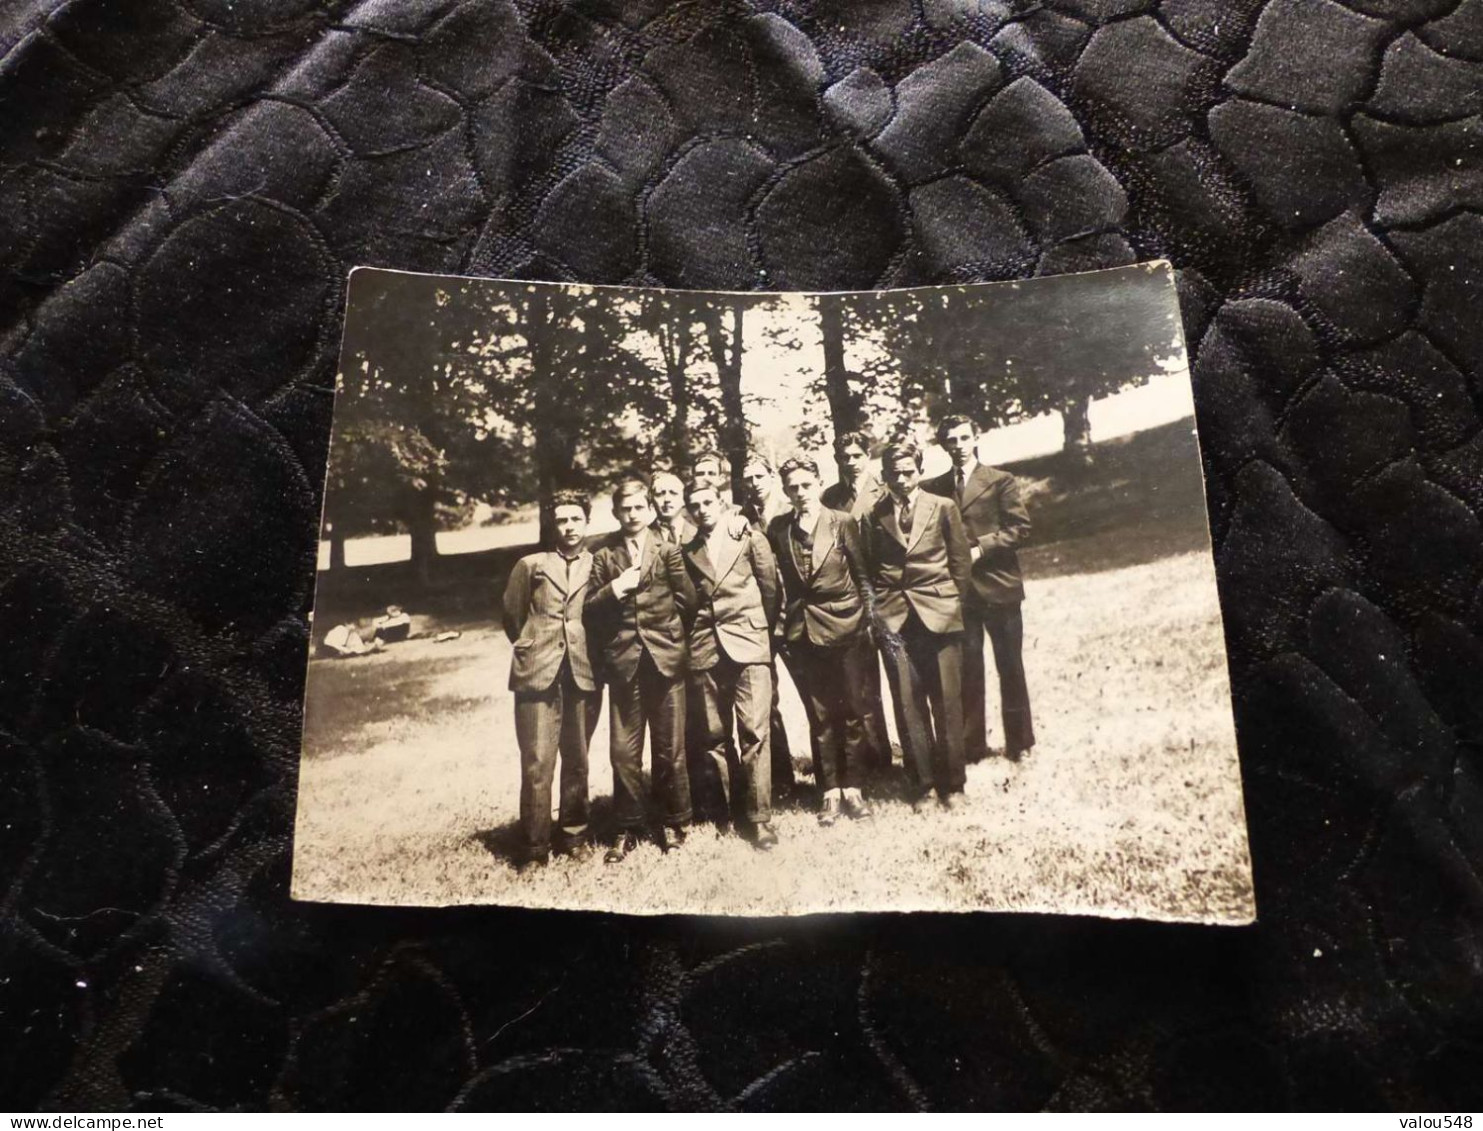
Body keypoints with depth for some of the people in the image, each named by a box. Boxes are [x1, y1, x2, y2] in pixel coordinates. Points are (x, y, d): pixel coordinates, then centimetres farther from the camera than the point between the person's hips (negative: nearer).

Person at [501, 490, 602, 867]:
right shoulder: (530, 565, 9)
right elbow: (512, 616, 15)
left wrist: (596, 654, 7)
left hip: (583, 674, 1)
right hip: (538, 673, -1)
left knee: (577, 760, 9)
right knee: (536, 763, -4)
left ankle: (574, 835, 24)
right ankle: (535, 847, 6)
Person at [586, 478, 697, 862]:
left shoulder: (668, 550, 5)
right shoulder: (604, 556, 8)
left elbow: (688, 601, 4)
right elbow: (590, 609, 3)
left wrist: (664, 628, 6)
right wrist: (614, 590, -12)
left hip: (665, 658, -1)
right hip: (622, 663, 1)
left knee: (670, 749, 7)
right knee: (623, 751, 3)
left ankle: (673, 823, 23)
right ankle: (628, 828, 17)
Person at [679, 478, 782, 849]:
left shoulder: (750, 538, 6)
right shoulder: (687, 552, 14)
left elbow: (771, 588, 7)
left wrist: (764, 631, 10)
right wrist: (694, 636, 6)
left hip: (748, 643, -3)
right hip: (705, 649, 3)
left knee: (754, 729, -10)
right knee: (713, 734, 5)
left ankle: (759, 815, -5)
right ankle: (728, 808, 18)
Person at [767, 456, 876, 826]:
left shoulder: (843, 523, -2)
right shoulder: (777, 529, 2)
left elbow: (862, 574, 1)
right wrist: (780, 624, 0)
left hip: (845, 628, -1)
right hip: (803, 633, 1)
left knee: (852, 711, 4)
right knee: (820, 717, 7)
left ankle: (852, 789, 16)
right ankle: (830, 792, 15)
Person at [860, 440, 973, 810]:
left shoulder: (943, 509, 6)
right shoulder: (873, 516, 6)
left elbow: (960, 563, 9)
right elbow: (869, 569, 8)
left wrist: (954, 606, 6)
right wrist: (877, 609, -1)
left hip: (939, 616, 0)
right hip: (894, 619, 1)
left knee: (947, 703, 2)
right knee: (908, 706, 2)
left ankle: (951, 783, 15)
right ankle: (922, 783, 15)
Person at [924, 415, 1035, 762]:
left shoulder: (1001, 481, 1)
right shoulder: (932, 489, 7)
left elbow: (1019, 527, -6)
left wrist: (979, 549, -15)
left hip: (998, 588, -2)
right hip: (957, 590, 2)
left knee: (1010, 668, 6)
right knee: (966, 669, 6)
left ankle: (1019, 742, 18)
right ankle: (972, 743, 16)